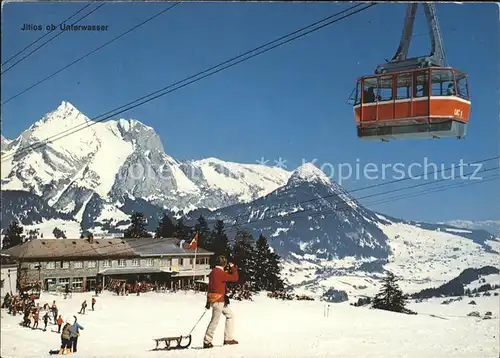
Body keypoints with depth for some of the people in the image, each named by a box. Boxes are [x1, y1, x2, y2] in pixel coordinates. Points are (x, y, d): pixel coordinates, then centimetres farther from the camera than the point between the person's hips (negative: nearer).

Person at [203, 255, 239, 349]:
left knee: (230, 315, 15)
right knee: (215, 321, -2)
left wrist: (208, 302, 23)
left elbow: (210, 287, 18)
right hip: (218, 300, -10)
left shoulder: (213, 272, 12)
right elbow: (235, 278, -15)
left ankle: (228, 338, 14)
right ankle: (207, 342, 6)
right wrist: (233, 267, 0)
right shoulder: (221, 273, -17)